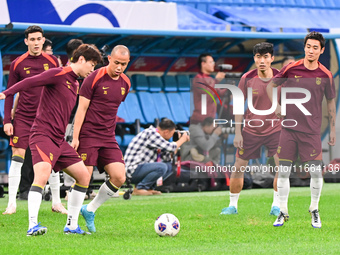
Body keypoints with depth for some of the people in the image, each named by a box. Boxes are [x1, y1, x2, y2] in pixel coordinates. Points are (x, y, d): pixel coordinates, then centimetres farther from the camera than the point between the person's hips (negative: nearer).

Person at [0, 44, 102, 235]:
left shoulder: (75, 84, 19)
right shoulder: (59, 74, -8)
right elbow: (30, 82, -17)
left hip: (59, 140, 9)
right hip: (43, 135, -9)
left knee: (84, 175, 8)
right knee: (43, 174, -27)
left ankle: (71, 225, 14)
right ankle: (32, 225, -30)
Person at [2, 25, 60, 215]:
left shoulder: (52, 62, 3)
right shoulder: (18, 64, 0)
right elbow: (10, 93, 3)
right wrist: (7, 120, -3)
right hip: (23, 117, -1)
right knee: (18, 156, -8)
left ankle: (56, 202, 13)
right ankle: (12, 203, -3)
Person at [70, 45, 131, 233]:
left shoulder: (125, 83, 9)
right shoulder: (94, 78, -10)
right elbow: (82, 108, -9)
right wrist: (75, 137, -13)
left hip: (108, 139, 6)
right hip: (88, 137, -6)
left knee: (119, 177, -7)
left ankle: (90, 210, 13)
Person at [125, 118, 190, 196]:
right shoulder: (150, 133, -15)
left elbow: (166, 158, 18)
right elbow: (170, 147, -22)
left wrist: (178, 141, 13)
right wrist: (183, 139, -3)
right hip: (133, 170, -10)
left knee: (170, 166, 12)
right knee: (161, 167, -29)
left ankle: (149, 188, 4)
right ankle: (139, 188, -14)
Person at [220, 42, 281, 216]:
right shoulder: (247, 79, -9)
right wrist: (237, 132, -4)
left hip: (275, 128, 0)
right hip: (251, 129, 1)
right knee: (238, 168, 2)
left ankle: (276, 206, 0)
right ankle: (232, 205, 18)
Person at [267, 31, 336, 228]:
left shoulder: (326, 75, 0)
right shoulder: (291, 69, -2)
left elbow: (331, 102, 11)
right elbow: (271, 85, 12)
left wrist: (333, 129, 11)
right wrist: (277, 106, -2)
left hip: (312, 130, 0)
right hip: (289, 128, 0)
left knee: (316, 172, -3)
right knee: (283, 171, -1)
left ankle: (314, 210, 18)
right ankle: (283, 212, 11)